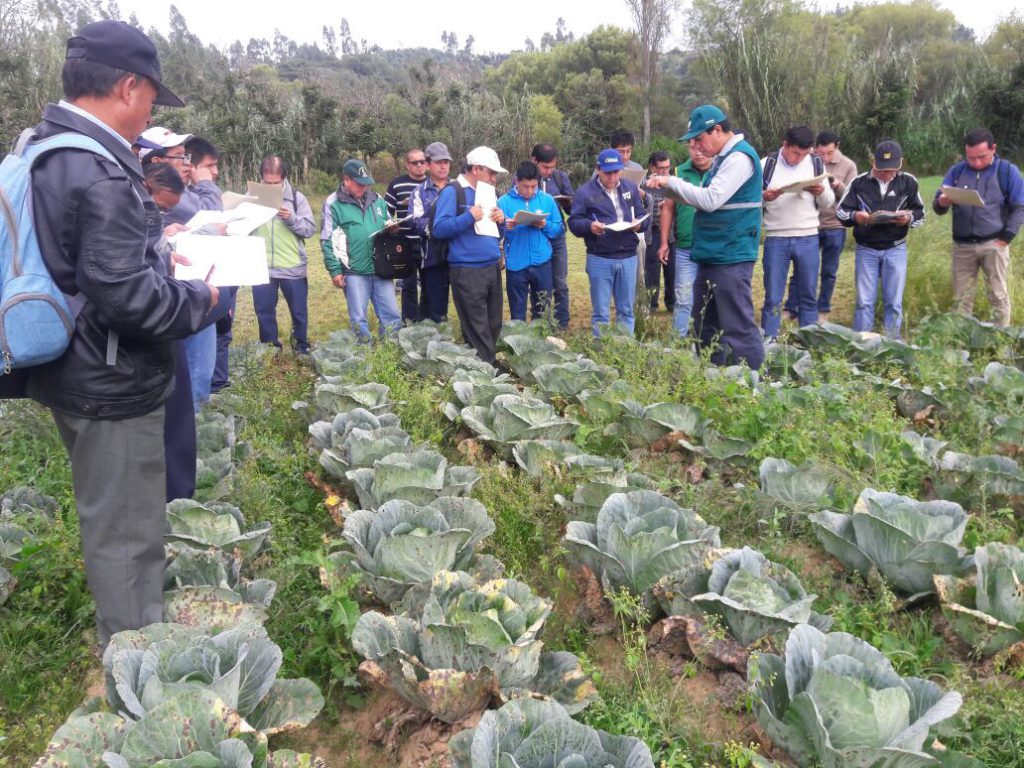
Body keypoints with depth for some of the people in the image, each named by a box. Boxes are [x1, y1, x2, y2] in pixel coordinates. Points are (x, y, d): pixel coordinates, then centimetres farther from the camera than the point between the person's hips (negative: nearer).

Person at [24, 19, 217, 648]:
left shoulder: (42, 154, 7)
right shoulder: (101, 175, -24)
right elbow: (126, 295, -29)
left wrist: (157, 249, 12)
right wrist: (199, 299, -12)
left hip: (70, 372, 10)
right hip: (112, 384, -10)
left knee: (110, 519, 25)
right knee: (126, 533, 4)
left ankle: (126, 642, 45)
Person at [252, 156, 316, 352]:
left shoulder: (296, 197, -1)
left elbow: (310, 229, -5)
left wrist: (292, 218, -21)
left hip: (292, 267, -1)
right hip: (261, 267, 1)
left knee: (299, 311, 10)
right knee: (264, 311, 11)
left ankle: (301, 347, 30)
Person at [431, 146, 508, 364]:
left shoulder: (486, 193, 18)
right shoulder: (452, 192, -5)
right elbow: (439, 228, -15)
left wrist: (501, 221, 3)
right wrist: (469, 217, -22)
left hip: (492, 267, 8)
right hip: (467, 271, -8)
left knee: (494, 325, 13)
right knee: (477, 330, -4)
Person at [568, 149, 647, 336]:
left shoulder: (631, 188, 11)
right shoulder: (585, 192, -2)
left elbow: (643, 216, 13)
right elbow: (574, 222, -4)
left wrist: (639, 223, -10)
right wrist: (589, 225, -25)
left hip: (628, 257, 4)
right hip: (599, 259, -4)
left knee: (626, 310, 11)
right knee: (600, 313, 4)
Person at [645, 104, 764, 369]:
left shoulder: (739, 157, -13)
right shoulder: (722, 158, 17)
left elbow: (711, 200, -20)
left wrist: (671, 182, -12)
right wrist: (676, 192, 4)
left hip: (731, 257, -10)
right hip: (712, 255, 10)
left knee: (738, 327, -7)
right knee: (706, 326, 15)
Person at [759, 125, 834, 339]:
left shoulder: (816, 164, 6)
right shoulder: (767, 164, -1)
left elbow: (829, 203, 9)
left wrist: (822, 191, -13)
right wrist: (764, 196, -21)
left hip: (808, 239, 2)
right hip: (776, 239, -2)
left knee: (809, 296, 8)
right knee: (772, 297, 2)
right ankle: (768, 342, 10)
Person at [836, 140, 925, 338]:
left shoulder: (908, 182, 0)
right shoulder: (859, 182, -3)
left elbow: (920, 213, 7)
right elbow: (841, 211, 0)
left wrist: (908, 217, -16)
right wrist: (855, 216, -21)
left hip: (895, 249, 1)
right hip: (866, 249, 0)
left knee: (894, 302, 5)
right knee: (864, 301, 4)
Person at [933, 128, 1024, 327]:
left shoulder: (1007, 171, -1)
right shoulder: (956, 171, 6)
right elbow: (937, 207, 5)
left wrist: (1005, 238, -9)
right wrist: (942, 202, -19)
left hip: (993, 244, -2)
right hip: (962, 245, 2)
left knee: (998, 296, 1)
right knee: (961, 298, 7)